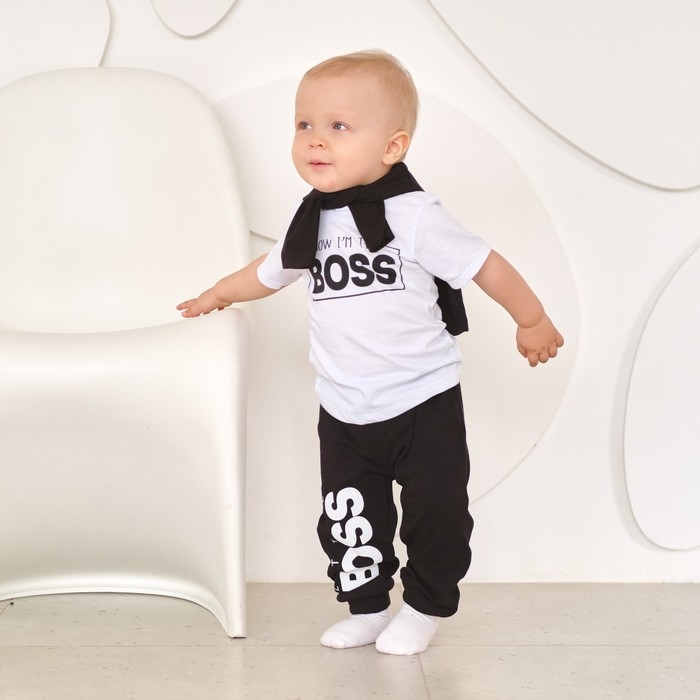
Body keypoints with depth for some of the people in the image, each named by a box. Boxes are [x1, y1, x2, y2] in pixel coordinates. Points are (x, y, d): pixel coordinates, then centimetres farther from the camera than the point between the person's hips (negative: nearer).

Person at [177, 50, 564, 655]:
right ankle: (367, 610, 27)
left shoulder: (413, 216, -16)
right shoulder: (313, 223, 4)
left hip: (423, 404, -5)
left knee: (434, 514, 6)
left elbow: (485, 265, -10)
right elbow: (269, 272, 24)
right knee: (349, 519, 9)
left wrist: (533, 322, -1)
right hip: (345, 412, 5)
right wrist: (219, 294, 37)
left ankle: (425, 608, 27)